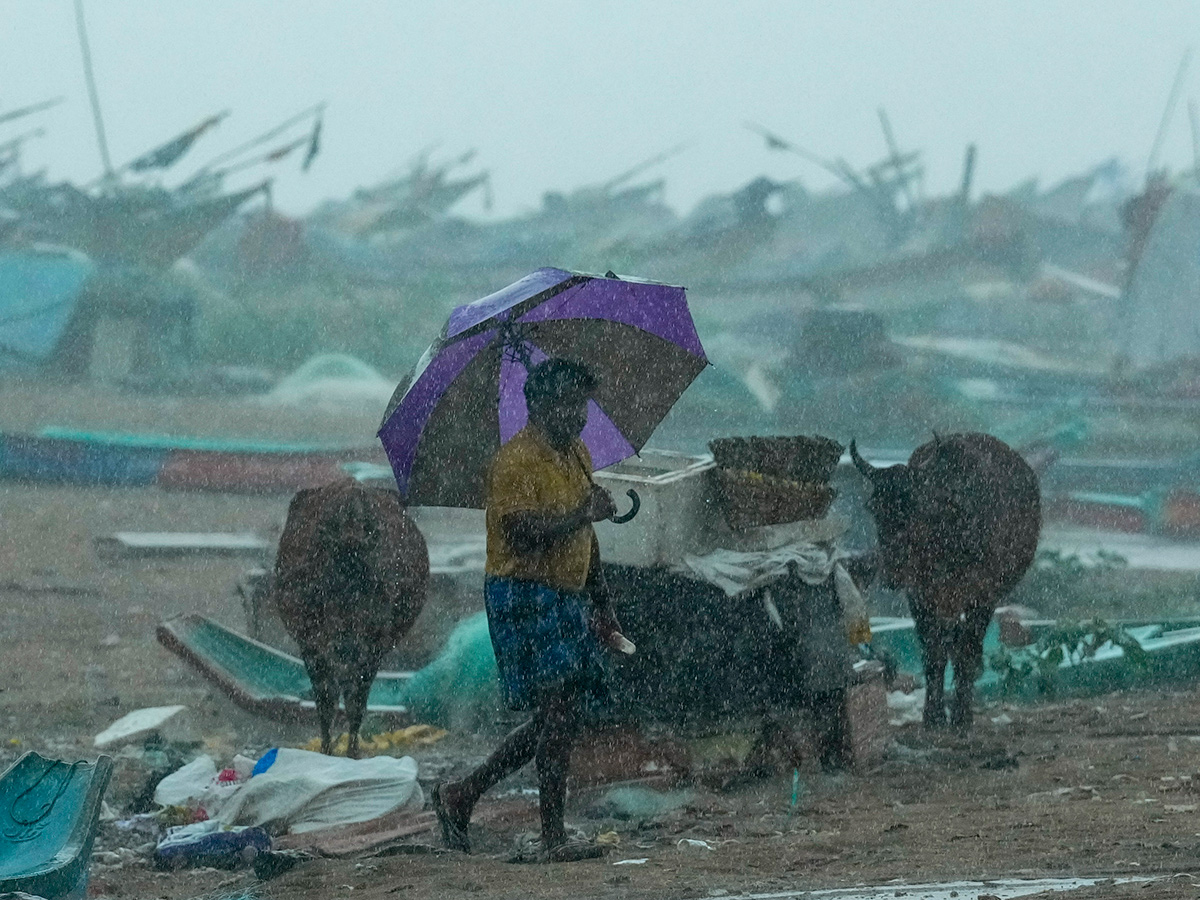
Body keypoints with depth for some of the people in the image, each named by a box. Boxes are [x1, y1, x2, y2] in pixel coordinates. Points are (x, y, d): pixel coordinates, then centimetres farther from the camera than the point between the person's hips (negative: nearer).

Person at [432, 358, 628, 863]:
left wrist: (602, 608, 23)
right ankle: (554, 837, -12)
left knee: (561, 717, 7)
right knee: (558, 707, -14)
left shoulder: (578, 456, 17)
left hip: (566, 599, 9)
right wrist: (581, 513, -23)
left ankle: (462, 794, 18)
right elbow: (519, 531, -25)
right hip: (523, 596, -9)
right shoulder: (516, 461, -12)